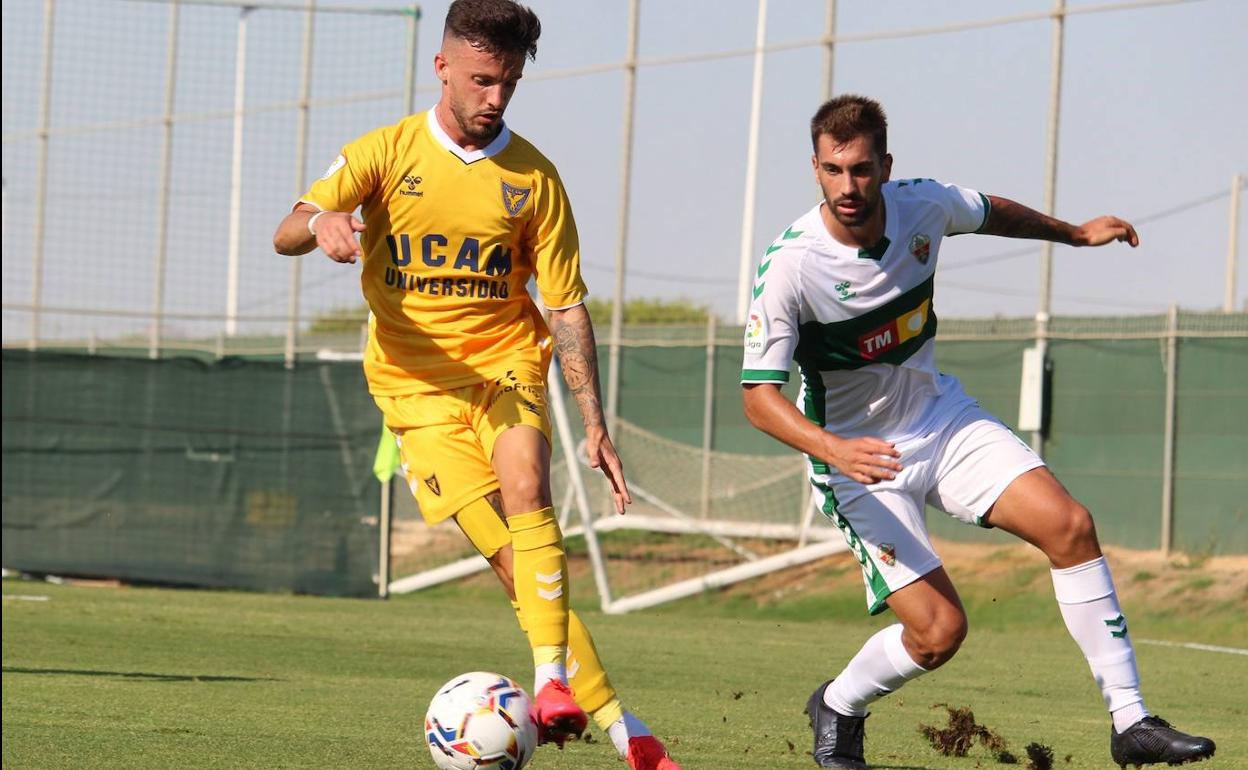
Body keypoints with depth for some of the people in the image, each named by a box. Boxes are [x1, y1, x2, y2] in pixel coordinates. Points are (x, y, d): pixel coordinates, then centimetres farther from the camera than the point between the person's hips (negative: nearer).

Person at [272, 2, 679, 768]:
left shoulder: (534, 178, 0)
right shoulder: (386, 152, -2)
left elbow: (567, 305, 2)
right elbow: (286, 235, -10)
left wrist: (595, 422, -6)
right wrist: (321, 222, -36)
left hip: (506, 363, 1)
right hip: (416, 384, -1)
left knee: (526, 487, -31)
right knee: (514, 555, -13)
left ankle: (553, 679, -35)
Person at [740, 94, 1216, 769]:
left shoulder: (923, 205, -11)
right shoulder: (791, 265, -25)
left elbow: (991, 214, 14)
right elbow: (758, 396, -25)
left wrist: (1075, 233, 25)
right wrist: (834, 450, -41)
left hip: (941, 416, 5)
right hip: (856, 451, -5)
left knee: (1069, 526, -13)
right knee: (937, 631, -16)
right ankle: (837, 707, 17)